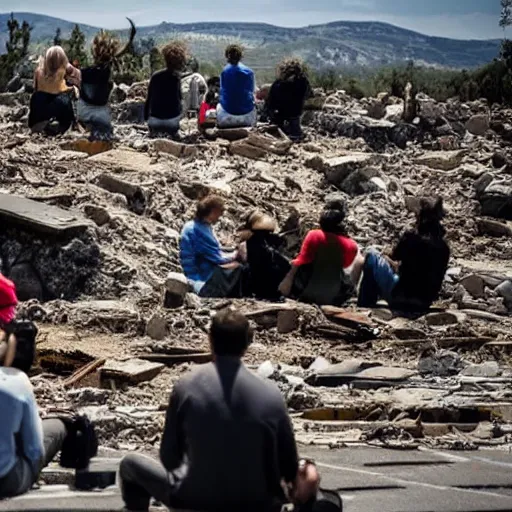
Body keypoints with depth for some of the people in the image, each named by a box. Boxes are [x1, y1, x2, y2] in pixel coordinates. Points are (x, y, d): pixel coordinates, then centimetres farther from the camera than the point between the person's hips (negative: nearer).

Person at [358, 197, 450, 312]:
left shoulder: (411, 237, -13)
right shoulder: (444, 247, 3)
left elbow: (393, 259, 2)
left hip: (401, 299, -6)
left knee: (372, 256, 9)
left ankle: (364, 307, 11)